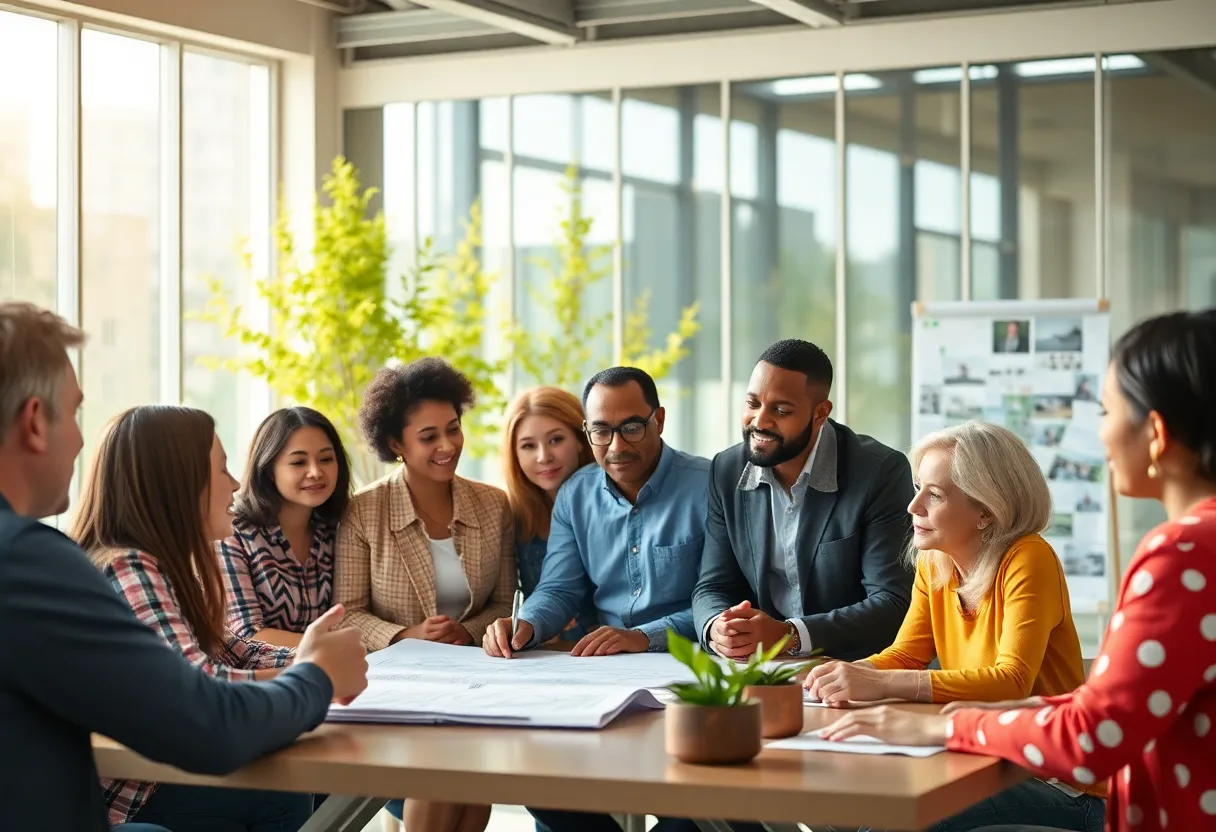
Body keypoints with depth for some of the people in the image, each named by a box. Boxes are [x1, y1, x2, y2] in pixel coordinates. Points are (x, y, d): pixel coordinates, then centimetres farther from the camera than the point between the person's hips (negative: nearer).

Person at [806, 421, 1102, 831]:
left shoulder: (1027, 560, -18)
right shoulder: (933, 566, 4)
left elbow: (1013, 682, -28)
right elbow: (903, 656, 4)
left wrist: (881, 683, -34)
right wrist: (851, 676, -19)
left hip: (1058, 786, -6)